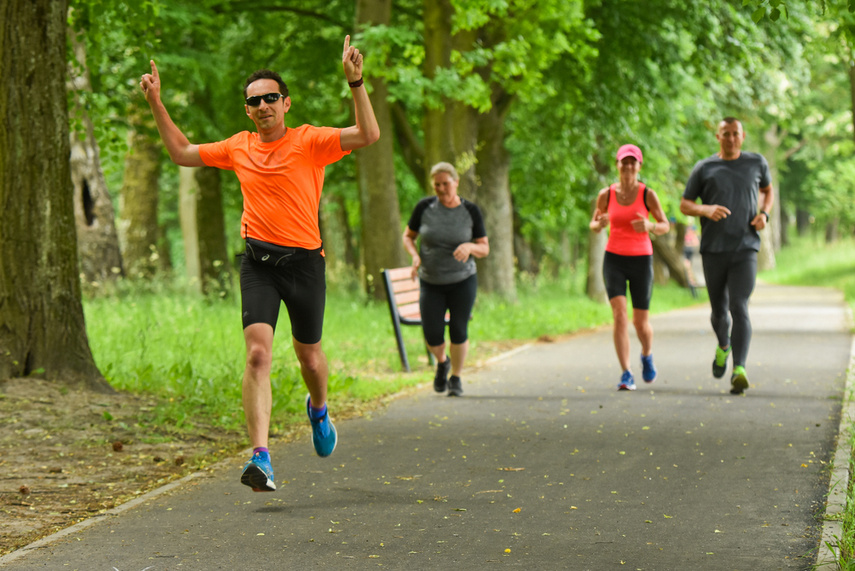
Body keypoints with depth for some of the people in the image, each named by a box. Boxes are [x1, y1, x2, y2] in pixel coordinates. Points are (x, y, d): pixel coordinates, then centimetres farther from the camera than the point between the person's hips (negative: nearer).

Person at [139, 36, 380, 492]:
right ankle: (261, 458, -23)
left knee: (309, 357, 12)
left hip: (304, 261, -1)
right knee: (258, 354, -17)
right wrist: (156, 104, 17)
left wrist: (355, 82, -24)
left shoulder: (310, 141, -2)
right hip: (258, 262, 2)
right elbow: (182, 153, 23)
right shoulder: (238, 148, 9)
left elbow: (368, 135, -15)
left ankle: (318, 410, 49)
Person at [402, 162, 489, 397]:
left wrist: (470, 247, -27)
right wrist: (415, 256, -15)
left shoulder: (471, 211, -8)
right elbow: (408, 236, 5)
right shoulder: (425, 207, -8)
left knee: (458, 332, -4)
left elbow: (484, 249, -4)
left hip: (462, 281, -1)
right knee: (432, 336, -6)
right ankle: (442, 362, 28)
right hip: (431, 283, 1)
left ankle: (456, 378, 19)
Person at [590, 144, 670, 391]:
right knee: (619, 315, -17)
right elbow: (594, 224, 11)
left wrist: (649, 226, -22)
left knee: (641, 322, 6)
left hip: (641, 260, 0)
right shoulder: (606, 194, -2)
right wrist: (599, 224, -14)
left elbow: (665, 226, 1)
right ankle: (626, 375, -15)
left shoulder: (648, 194, -6)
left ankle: (647, 354, 40)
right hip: (614, 260, 0)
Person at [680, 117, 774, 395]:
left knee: (739, 309, -16)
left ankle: (739, 370, -26)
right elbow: (684, 205, 7)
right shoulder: (704, 168, 5)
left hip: (745, 249, -1)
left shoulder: (756, 163, 9)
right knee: (719, 310, 12)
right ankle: (723, 346, 46)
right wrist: (706, 210, -15)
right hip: (713, 249, 1)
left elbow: (767, 190, 26)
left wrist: (764, 214, 5)